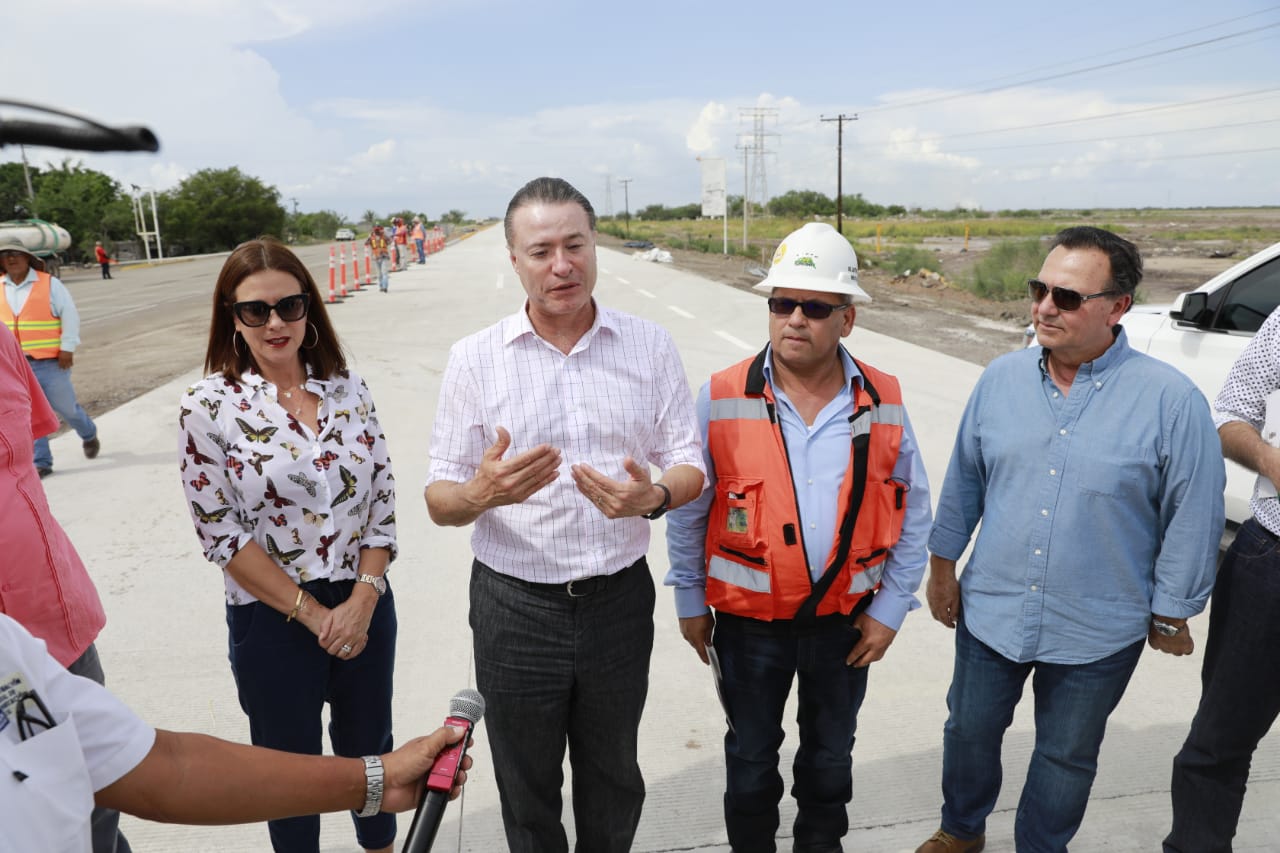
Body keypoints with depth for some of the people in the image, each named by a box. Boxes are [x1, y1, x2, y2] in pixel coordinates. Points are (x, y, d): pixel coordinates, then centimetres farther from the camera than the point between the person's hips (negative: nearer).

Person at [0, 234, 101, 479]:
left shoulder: (49, 283, -5)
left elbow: (69, 315, -6)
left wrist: (67, 348, -11)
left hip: (50, 361, -3)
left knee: (65, 405, 5)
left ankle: (89, 435, 35)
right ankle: (41, 462, 11)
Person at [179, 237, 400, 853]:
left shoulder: (346, 387, -2)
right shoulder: (209, 406, -11)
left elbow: (382, 496, 0)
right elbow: (220, 533, -12)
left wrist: (363, 599, -10)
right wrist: (312, 613, -12)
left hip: (364, 607, 3)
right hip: (271, 619, -3)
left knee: (369, 748, 21)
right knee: (290, 762, 17)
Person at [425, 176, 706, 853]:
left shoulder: (650, 346, -1)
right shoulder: (475, 357, -5)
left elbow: (689, 464, 0)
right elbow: (439, 500, -5)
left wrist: (653, 496, -23)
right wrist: (481, 493, -29)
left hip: (620, 600, 1)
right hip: (516, 609, -1)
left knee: (614, 781, 22)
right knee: (527, 794, 19)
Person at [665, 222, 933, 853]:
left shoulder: (883, 403, -8)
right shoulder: (722, 399, -14)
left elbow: (914, 512, 0)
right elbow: (687, 510, -4)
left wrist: (890, 608, -1)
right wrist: (690, 601, 0)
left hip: (846, 619, 2)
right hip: (749, 618, -1)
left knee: (831, 752, 24)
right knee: (751, 754, 19)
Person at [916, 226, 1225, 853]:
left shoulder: (1172, 400, -15)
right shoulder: (1001, 378, -4)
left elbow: (1193, 516, -7)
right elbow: (964, 479, 6)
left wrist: (1172, 613, -1)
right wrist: (943, 566, 9)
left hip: (1097, 632, -3)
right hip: (990, 610, 3)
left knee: (1067, 756, 18)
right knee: (970, 732, 20)